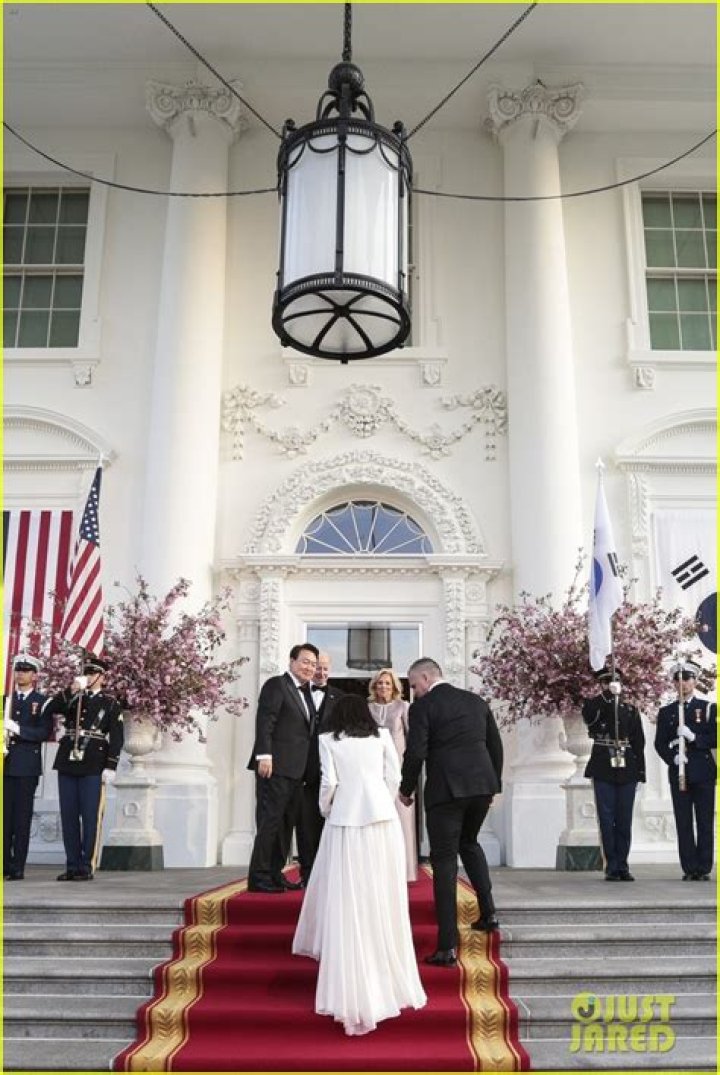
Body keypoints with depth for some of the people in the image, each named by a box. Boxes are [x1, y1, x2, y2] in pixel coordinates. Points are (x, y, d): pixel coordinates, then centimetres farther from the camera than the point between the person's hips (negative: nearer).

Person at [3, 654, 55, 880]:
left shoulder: (42, 702, 3)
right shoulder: (5, 699, 14)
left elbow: (45, 732, -8)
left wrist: (18, 729, -19)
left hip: (27, 766, -3)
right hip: (5, 764, 3)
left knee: (22, 818, 0)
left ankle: (18, 868, 4)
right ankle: (5, 864, 10)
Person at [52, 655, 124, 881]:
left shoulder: (111, 703, 5)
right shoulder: (72, 698, 16)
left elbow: (116, 737, -1)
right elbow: (53, 707, -4)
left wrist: (110, 767, -8)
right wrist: (72, 690, -14)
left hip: (92, 768, -4)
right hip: (67, 764, 4)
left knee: (90, 817, -1)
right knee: (68, 816, 5)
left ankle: (87, 866, 5)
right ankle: (72, 865, 13)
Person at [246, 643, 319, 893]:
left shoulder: (305, 692, 19)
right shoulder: (276, 684, -6)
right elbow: (264, 722, -14)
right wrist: (264, 755, -22)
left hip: (295, 770, 9)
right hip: (275, 767, -9)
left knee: (286, 824, 12)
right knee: (269, 821, -6)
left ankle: (275, 873, 20)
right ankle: (259, 877, 1)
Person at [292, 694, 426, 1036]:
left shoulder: (328, 739, 7)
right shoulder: (382, 735, 12)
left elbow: (329, 783, -3)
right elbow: (394, 777, 7)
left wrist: (324, 812, 14)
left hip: (346, 822, -2)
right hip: (383, 819, 2)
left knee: (348, 905, 2)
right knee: (383, 900, 11)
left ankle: (355, 993, 6)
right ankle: (389, 977, 20)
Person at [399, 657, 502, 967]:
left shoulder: (423, 707, -5)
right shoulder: (476, 701, 12)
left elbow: (415, 753, -11)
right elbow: (496, 746, 14)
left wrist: (406, 789, 3)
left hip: (446, 789, -6)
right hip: (482, 784, 6)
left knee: (444, 860, 1)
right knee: (469, 842, 29)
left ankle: (448, 946, 1)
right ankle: (488, 912, 25)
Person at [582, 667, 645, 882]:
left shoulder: (630, 710, 13)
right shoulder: (594, 706, 5)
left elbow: (639, 742, 11)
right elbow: (588, 714, -21)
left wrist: (641, 771, 3)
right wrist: (608, 694, -26)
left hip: (626, 770, 2)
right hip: (603, 770, -2)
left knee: (624, 820, 5)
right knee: (607, 820, -2)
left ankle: (622, 866, 13)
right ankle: (612, 867, 5)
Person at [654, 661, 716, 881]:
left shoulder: (708, 708, 7)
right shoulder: (666, 712, 12)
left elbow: (715, 739, -1)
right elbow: (660, 743, 7)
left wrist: (693, 737, -15)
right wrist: (673, 757, -11)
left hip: (703, 773, -1)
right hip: (678, 774, 1)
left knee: (704, 822, -1)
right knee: (684, 823, 0)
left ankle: (704, 868, 4)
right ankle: (689, 869, 4)